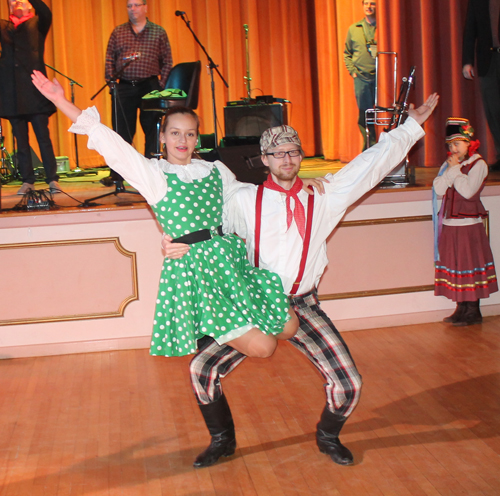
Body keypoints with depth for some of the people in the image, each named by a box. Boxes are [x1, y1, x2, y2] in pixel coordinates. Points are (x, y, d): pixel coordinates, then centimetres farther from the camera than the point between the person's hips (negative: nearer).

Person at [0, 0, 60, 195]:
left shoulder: (37, 24, 11)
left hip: (34, 90, -3)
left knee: (43, 137, -4)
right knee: (21, 139, 5)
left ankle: (52, 180, 0)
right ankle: (27, 181, 10)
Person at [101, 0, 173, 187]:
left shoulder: (158, 32, 6)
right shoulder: (118, 32, 10)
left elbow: (167, 61, 4)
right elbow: (109, 58, 8)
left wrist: (162, 85, -4)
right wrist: (110, 81, -3)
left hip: (150, 87, -1)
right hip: (124, 87, 1)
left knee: (152, 130, 1)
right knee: (122, 131, 2)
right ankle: (116, 174, 6)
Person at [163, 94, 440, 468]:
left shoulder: (323, 196, -1)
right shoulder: (246, 200, -1)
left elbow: (373, 163, 4)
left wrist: (412, 125, 6)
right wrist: (177, 244, -15)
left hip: (304, 305, 0)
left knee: (348, 383, -9)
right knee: (203, 369, -8)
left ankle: (328, 437, 24)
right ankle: (223, 440, 19)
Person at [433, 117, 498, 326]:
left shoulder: (478, 164, -6)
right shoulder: (448, 164, 12)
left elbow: (468, 191, -19)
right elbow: (438, 189, -1)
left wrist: (456, 169, -11)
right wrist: (451, 169, -10)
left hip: (468, 224, -6)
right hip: (450, 225, 6)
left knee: (470, 265, -2)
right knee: (455, 265, 9)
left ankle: (473, 311, 5)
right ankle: (462, 308, 17)